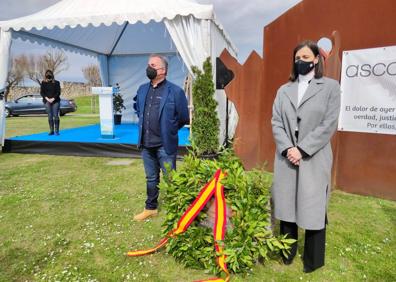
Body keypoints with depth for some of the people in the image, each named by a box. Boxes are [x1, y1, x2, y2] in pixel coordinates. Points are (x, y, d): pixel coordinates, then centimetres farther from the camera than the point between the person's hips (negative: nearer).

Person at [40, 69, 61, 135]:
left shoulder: (56, 83, 4)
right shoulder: (43, 83, 8)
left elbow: (58, 92, -1)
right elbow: (42, 92, 5)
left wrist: (53, 98, -12)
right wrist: (47, 98, -10)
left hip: (55, 101, -1)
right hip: (47, 101, 1)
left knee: (56, 116, -7)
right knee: (50, 116, 0)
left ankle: (56, 131, -1)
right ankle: (51, 131, 5)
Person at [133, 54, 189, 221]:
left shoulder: (175, 91, -11)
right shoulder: (142, 89, 8)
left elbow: (184, 118, -5)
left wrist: (168, 130, 4)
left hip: (165, 145, -5)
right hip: (146, 144, 6)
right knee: (151, 179, 19)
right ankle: (151, 208, 35)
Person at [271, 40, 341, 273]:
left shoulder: (330, 86, 2)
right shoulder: (284, 90, 12)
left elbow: (329, 124, -6)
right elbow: (276, 122, 4)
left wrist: (302, 149, -13)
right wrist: (287, 149, -11)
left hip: (314, 158, -3)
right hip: (286, 156, 3)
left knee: (313, 208, 5)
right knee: (286, 205, 10)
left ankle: (313, 260, 25)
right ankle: (287, 252, 30)